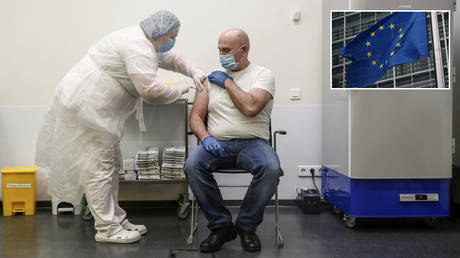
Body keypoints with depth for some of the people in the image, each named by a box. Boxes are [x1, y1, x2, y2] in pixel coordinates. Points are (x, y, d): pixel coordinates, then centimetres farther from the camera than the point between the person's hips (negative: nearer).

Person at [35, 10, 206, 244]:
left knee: (110, 164, 13)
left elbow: (171, 59, 24)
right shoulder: (137, 47, -21)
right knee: (98, 167, -6)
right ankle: (106, 229, 3)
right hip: (85, 106, -11)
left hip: (95, 108, 11)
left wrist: (194, 72, 6)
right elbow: (151, 90, -28)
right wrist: (180, 90, -11)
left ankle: (115, 220, 21)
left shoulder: (146, 43, 12)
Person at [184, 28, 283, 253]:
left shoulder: (263, 74, 5)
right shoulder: (211, 77, 16)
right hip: (217, 143, 2)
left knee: (271, 168, -33)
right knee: (192, 166, -28)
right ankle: (220, 226, -10)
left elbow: (250, 107, -14)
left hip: (252, 142, -2)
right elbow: (196, 116, 11)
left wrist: (228, 82, -2)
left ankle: (246, 226, -8)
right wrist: (205, 137, -10)